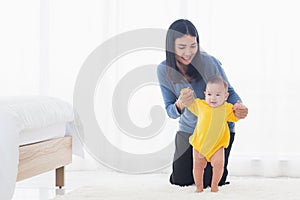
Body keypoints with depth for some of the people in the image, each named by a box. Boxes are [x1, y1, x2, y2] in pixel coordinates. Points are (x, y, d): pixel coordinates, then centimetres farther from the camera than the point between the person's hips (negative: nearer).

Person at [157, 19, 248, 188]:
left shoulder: (210, 62, -24)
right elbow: (170, 111, -11)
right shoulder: (164, 70, -15)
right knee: (180, 180, 0)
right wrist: (179, 105, -36)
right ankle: (195, 159, 34)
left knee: (210, 181, -7)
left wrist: (239, 106, -34)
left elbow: (229, 92, -10)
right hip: (189, 128, 3)